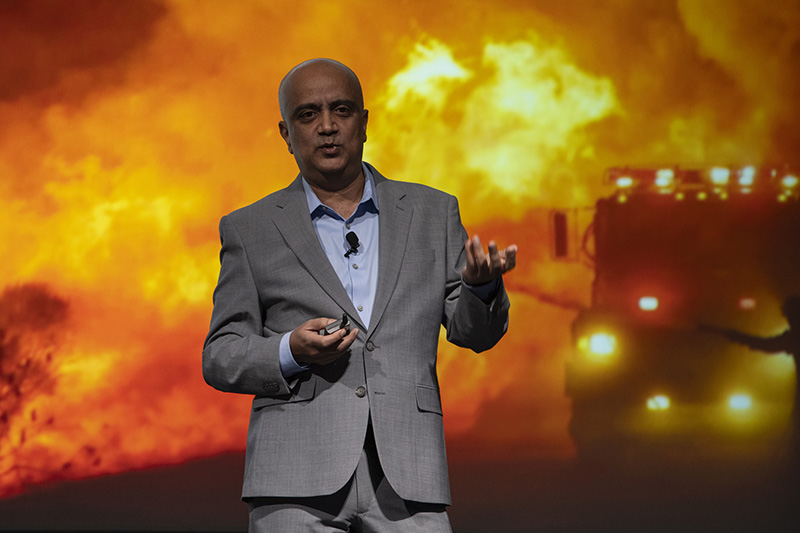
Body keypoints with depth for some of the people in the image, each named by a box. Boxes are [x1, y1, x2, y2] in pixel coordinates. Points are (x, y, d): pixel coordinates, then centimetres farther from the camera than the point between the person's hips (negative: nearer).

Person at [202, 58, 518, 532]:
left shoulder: (432, 213, 15)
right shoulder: (251, 231, 11)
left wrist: (481, 285, -10)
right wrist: (290, 353, -11)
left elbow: (473, 332, 13)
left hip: (406, 477, 1)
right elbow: (220, 357, 10)